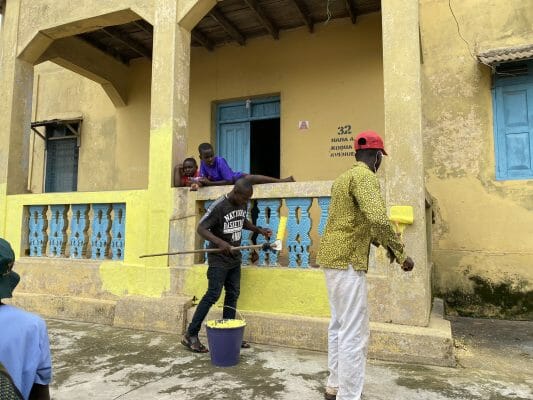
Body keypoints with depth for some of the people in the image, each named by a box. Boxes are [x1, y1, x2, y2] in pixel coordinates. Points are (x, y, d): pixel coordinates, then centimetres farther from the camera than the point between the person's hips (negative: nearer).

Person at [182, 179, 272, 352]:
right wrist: (219, 242, -35)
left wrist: (258, 230, 3)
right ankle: (190, 335, 5)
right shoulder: (218, 206, -20)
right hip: (218, 259, -7)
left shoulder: (243, 204, 2)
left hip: (234, 258, 7)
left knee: (233, 295, 9)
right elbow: (201, 228, -21)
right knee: (213, 295, -7)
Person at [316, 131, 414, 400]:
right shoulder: (365, 177, -12)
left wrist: (380, 243, 21)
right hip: (347, 260, -10)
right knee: (354, 332, -3)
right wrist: (400, 253, -16)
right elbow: (378, 219, -27)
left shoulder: (344, 177, 18)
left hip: (333, 257, 10)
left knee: (339, 326, 18)